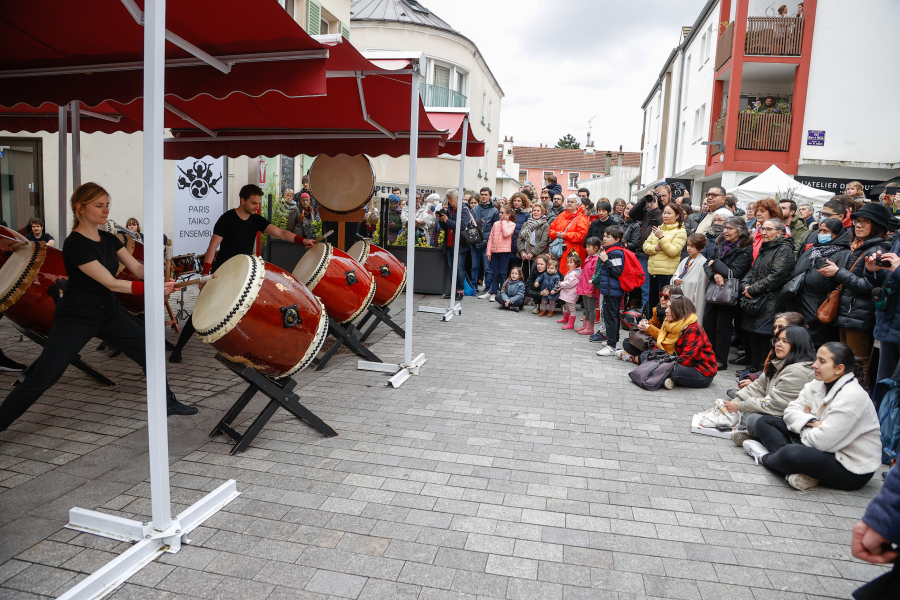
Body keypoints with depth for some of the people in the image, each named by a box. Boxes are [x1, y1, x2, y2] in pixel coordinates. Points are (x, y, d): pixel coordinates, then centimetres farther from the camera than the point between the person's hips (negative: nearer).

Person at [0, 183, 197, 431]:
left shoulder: (109, 239, 4)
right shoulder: (75, 244, -20)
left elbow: (137, 268, -1)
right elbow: (111, 283, -24)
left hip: (109, 312, 7)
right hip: (76, 318, -7)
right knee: (41, 379, -8)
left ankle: (168, 403, 25)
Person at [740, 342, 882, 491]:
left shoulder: (852, 396, -23)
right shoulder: (818, 384, 3)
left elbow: (823, 441, -27)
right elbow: (791, 411, 2)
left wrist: (804, 424, -6)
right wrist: (811, 422, -18)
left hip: (853, 469, -9)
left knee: (791, 454, -37)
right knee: (764, 422, 2)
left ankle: (765, 458, -1)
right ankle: (793, 471, -17)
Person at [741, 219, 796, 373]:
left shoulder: (784, 250, -8)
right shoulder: (764, 248, 20)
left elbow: (776, 276, -18)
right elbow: (752, 270, 20)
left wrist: (753, 289, -14)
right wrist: (745, 285, 0)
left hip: (771, 303, -8)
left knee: (765, 337, -7)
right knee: (753, 337, 11)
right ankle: (754, 368, 20)